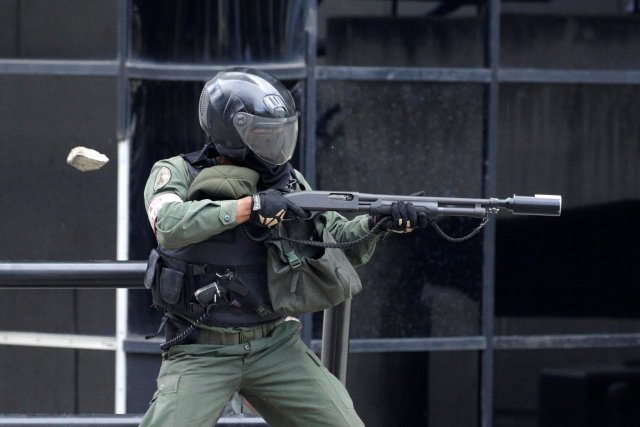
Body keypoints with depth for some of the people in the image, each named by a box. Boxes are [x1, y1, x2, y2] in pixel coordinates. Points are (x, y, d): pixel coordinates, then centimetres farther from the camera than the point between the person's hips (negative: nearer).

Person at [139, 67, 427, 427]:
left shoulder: (287, 181, 6)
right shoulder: (176, 174, -5)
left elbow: (343, 246, 11)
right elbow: (170, 224, -27)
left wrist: (379, 223, -9)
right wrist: (250, 206, -32)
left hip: (276, 346, 4)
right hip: (202, 353, -4)